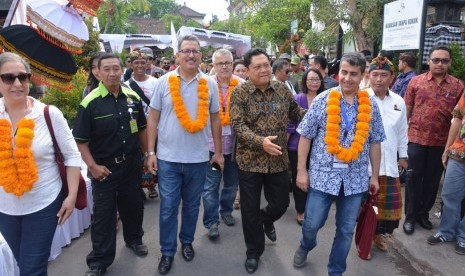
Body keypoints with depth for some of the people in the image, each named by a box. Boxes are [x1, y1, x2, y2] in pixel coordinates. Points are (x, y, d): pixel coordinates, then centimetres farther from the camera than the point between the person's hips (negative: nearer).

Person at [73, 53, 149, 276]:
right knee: (103, 214, 7)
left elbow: (141, 128, 10)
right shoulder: (90, 103, -13)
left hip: (132, 164, 4)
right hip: (104, 168, -4)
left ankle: (134, 239, 46)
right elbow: (80, 140, -11)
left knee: (133, 205, 20)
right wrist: (92, 166, -17)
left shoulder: (133, 97, -1)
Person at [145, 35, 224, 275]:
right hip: (168, 158, -1)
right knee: (168, 207, 7)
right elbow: (153, 118, 0)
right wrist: (151, 152, -3)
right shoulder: (164, 82, -3)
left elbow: (215, 119, 6)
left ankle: (187, 241, 37)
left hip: (198, 158, 1)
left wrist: (218, 152, 6)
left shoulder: (209, 84, 1)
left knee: (192, 205, 16)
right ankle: (167, 251, 24)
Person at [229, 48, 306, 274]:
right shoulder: (240, 92, -9)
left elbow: (297, 113, 9)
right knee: (250, 210, 9)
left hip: (278, 160, 3)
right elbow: (238, 126, -16)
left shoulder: (282, 89, 2)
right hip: (250, 160, -3)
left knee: (281, 203, 15)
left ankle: (267, 219, 52)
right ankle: (254, 251, 31)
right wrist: (261, 142, -30)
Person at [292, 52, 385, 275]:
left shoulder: (371, 105, 2)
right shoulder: (322, 100, -5)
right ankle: (305, 246, 43)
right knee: (312, 224, 8)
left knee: (346, 230, 12)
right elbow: (305, 136, -4)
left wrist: (375, 176, 9)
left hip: (356, 178, 2)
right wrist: (301, 170, -5)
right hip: (323, 174, -2)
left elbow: (374, 143, 8)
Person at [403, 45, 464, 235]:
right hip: (416, 139, -1)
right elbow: (406, 110, 2)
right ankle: (410, 216, 20)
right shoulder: (416, 81, -1)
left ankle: (423, 213, 31)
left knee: (432, 180, 13)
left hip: (441, 142, 2)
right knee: (414, 179, 6)